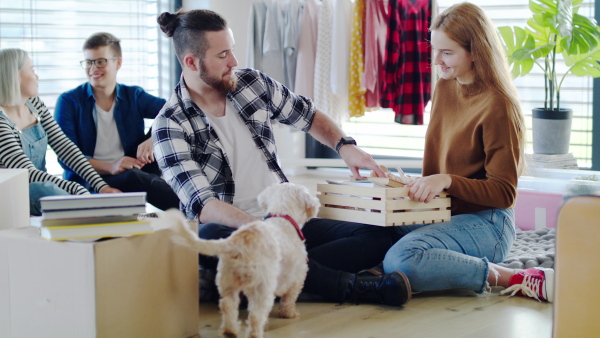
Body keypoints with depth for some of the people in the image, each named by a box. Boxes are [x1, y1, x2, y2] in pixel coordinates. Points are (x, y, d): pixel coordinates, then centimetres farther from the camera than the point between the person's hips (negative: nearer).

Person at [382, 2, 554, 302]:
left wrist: (447, 180, -27)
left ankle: (516, 279, -18)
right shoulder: (445, 87, 9)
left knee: (401, 261, -32)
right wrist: (422, 186, 2)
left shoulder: (498, 106, -15)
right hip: (441, 212, 8)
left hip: (485, 223, -8)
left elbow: (504, 193, -14)